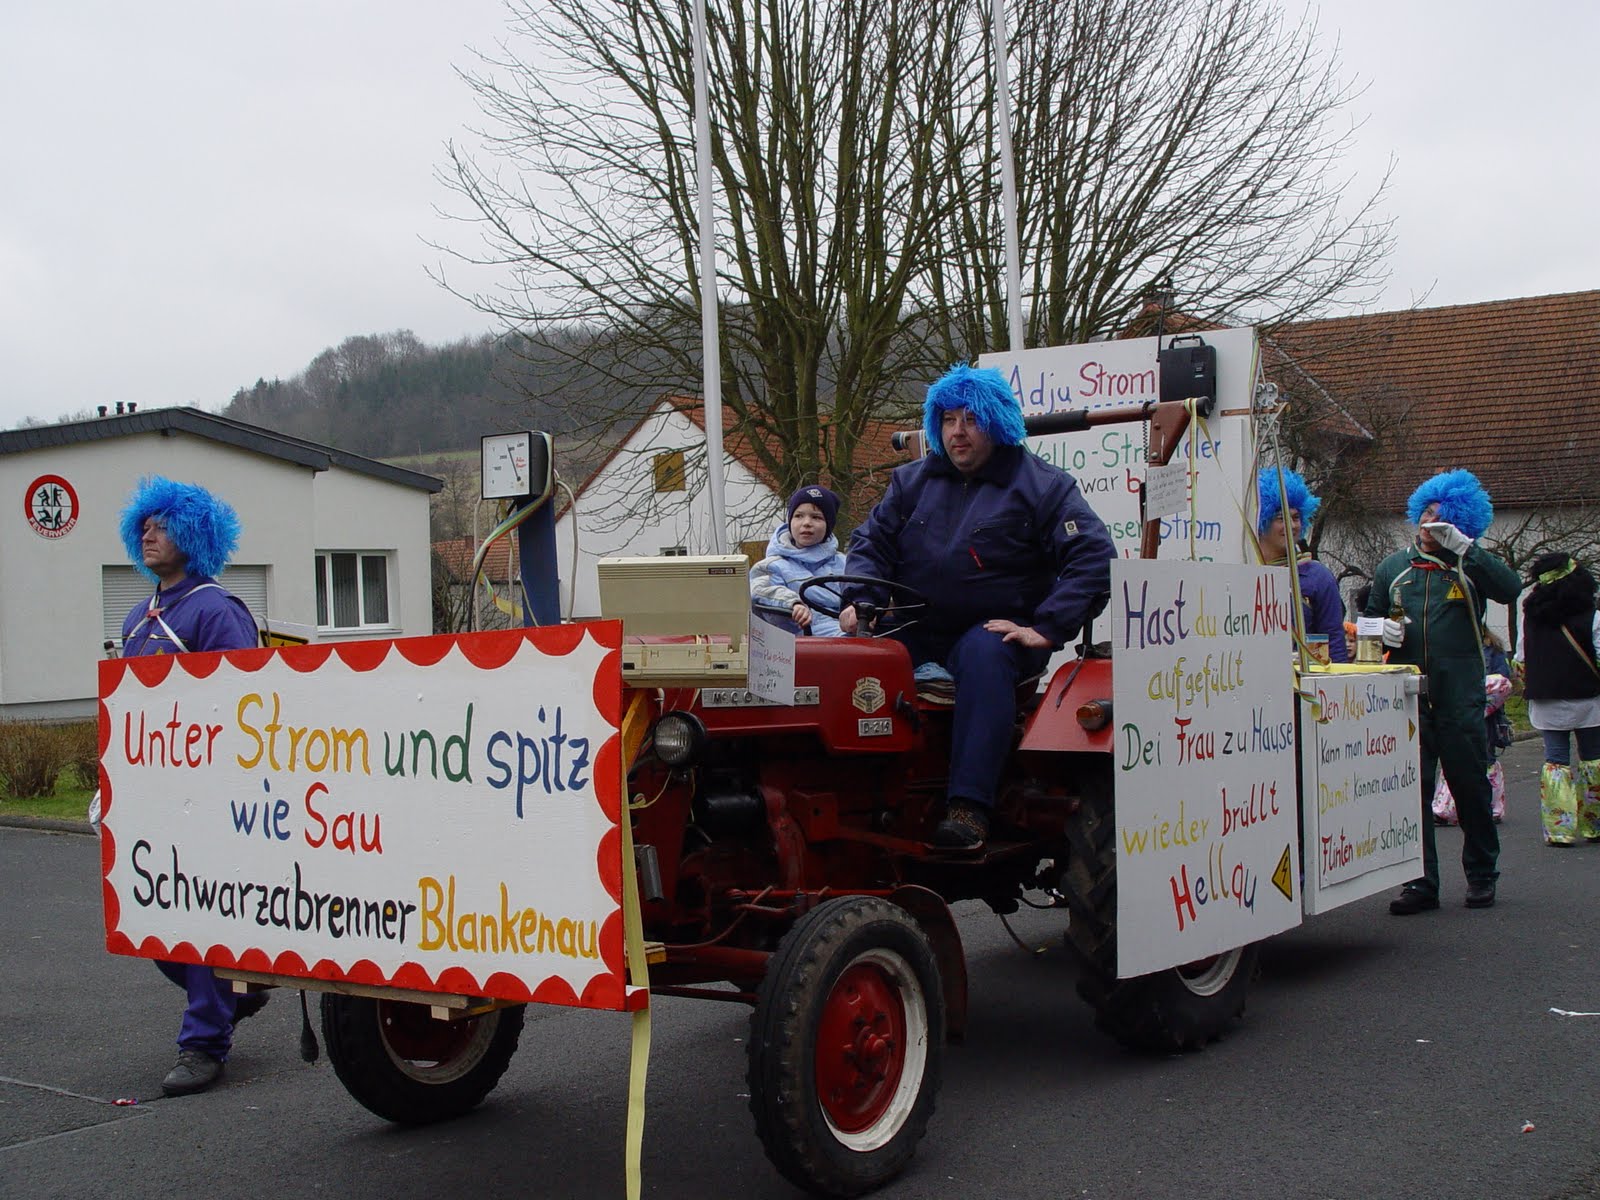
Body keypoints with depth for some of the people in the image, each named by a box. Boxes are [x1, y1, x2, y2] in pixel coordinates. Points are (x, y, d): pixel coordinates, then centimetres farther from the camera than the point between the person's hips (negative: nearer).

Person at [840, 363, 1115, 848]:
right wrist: (860, 601, -3)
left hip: (992, 630, -4)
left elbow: (1093, 557, -7)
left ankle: (969, 807, -45)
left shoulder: (1042, 485, 3)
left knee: (982, 656, -39)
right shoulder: (912, 481, 17)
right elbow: (872, 541, 18)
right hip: (915, 631, 4)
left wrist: (1047, 628, -17)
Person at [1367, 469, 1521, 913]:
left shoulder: (1470, 566, 4)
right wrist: (1384, 629, -3)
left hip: (1460, 697, -2)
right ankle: (1420, 882, 7)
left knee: (1471, 785, 5)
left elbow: (1510, 588, -15)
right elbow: (1370, 618, 20)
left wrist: (1463, 548, -18)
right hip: (1407, 697, 2)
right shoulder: (1393, 567, 13)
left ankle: (1482, 875, 21)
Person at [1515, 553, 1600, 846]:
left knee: (1555, 759, 6)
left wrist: (1528, 689, 21)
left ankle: (1559, 829, 0)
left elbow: (1520, 660, 9)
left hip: (1545, 701, 2)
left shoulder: (1530, 615, 2)